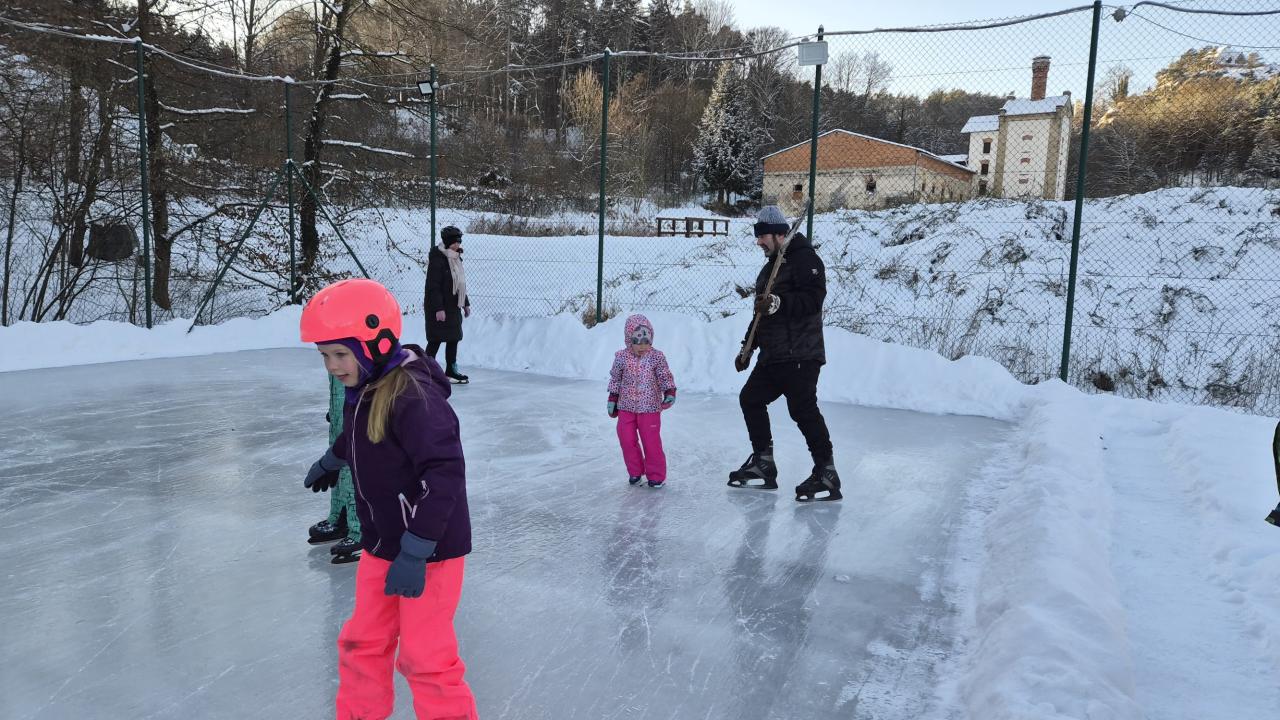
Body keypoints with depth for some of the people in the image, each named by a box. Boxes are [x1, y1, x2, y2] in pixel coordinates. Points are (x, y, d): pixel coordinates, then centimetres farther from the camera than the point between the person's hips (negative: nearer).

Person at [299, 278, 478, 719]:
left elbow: (444, 475, -31)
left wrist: (415, 552, -30)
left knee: (425, 656, 2)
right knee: (361, 642, 18)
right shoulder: (361, 391, 2)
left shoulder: (414, 397, -27)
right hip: (381, 545, 9)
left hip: (430, 550, -8)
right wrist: (330, 462, 44)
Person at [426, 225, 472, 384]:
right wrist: (438, 308, -24)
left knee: (454, 338, 12)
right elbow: (433, 286, -20)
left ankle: (451, 371, 21)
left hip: (454, 307, 9)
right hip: (439, 309, -9)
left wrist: (466, 303, 21)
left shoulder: (455, 259, 13)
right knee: (436, 339, -5)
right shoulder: (437, 259, -16)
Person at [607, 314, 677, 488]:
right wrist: (612, 400, 7)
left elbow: (665, 377, -4)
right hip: (626, 407, 2)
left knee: (652, 442, -1)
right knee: (627, 440, 4)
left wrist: (670, 394, -19)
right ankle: (635, 472, 22)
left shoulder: (656, 357, -8)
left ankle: (656, 474, 14)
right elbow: (615, 379, 7)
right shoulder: (622, 357, -3)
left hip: (650, 407, -2)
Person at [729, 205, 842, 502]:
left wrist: (777, 303, -32)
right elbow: (762, 313, 26)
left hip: (801, 354, -10)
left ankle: (827, 475, -7)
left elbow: (813, 299, -23)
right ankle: (763, 463, 22)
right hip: (773, 354, 10)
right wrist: (748, 347, 24)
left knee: (802, 409, -14)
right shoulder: (771, 264, 21)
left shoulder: (805, 258, -9)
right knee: (750, 398, 13)